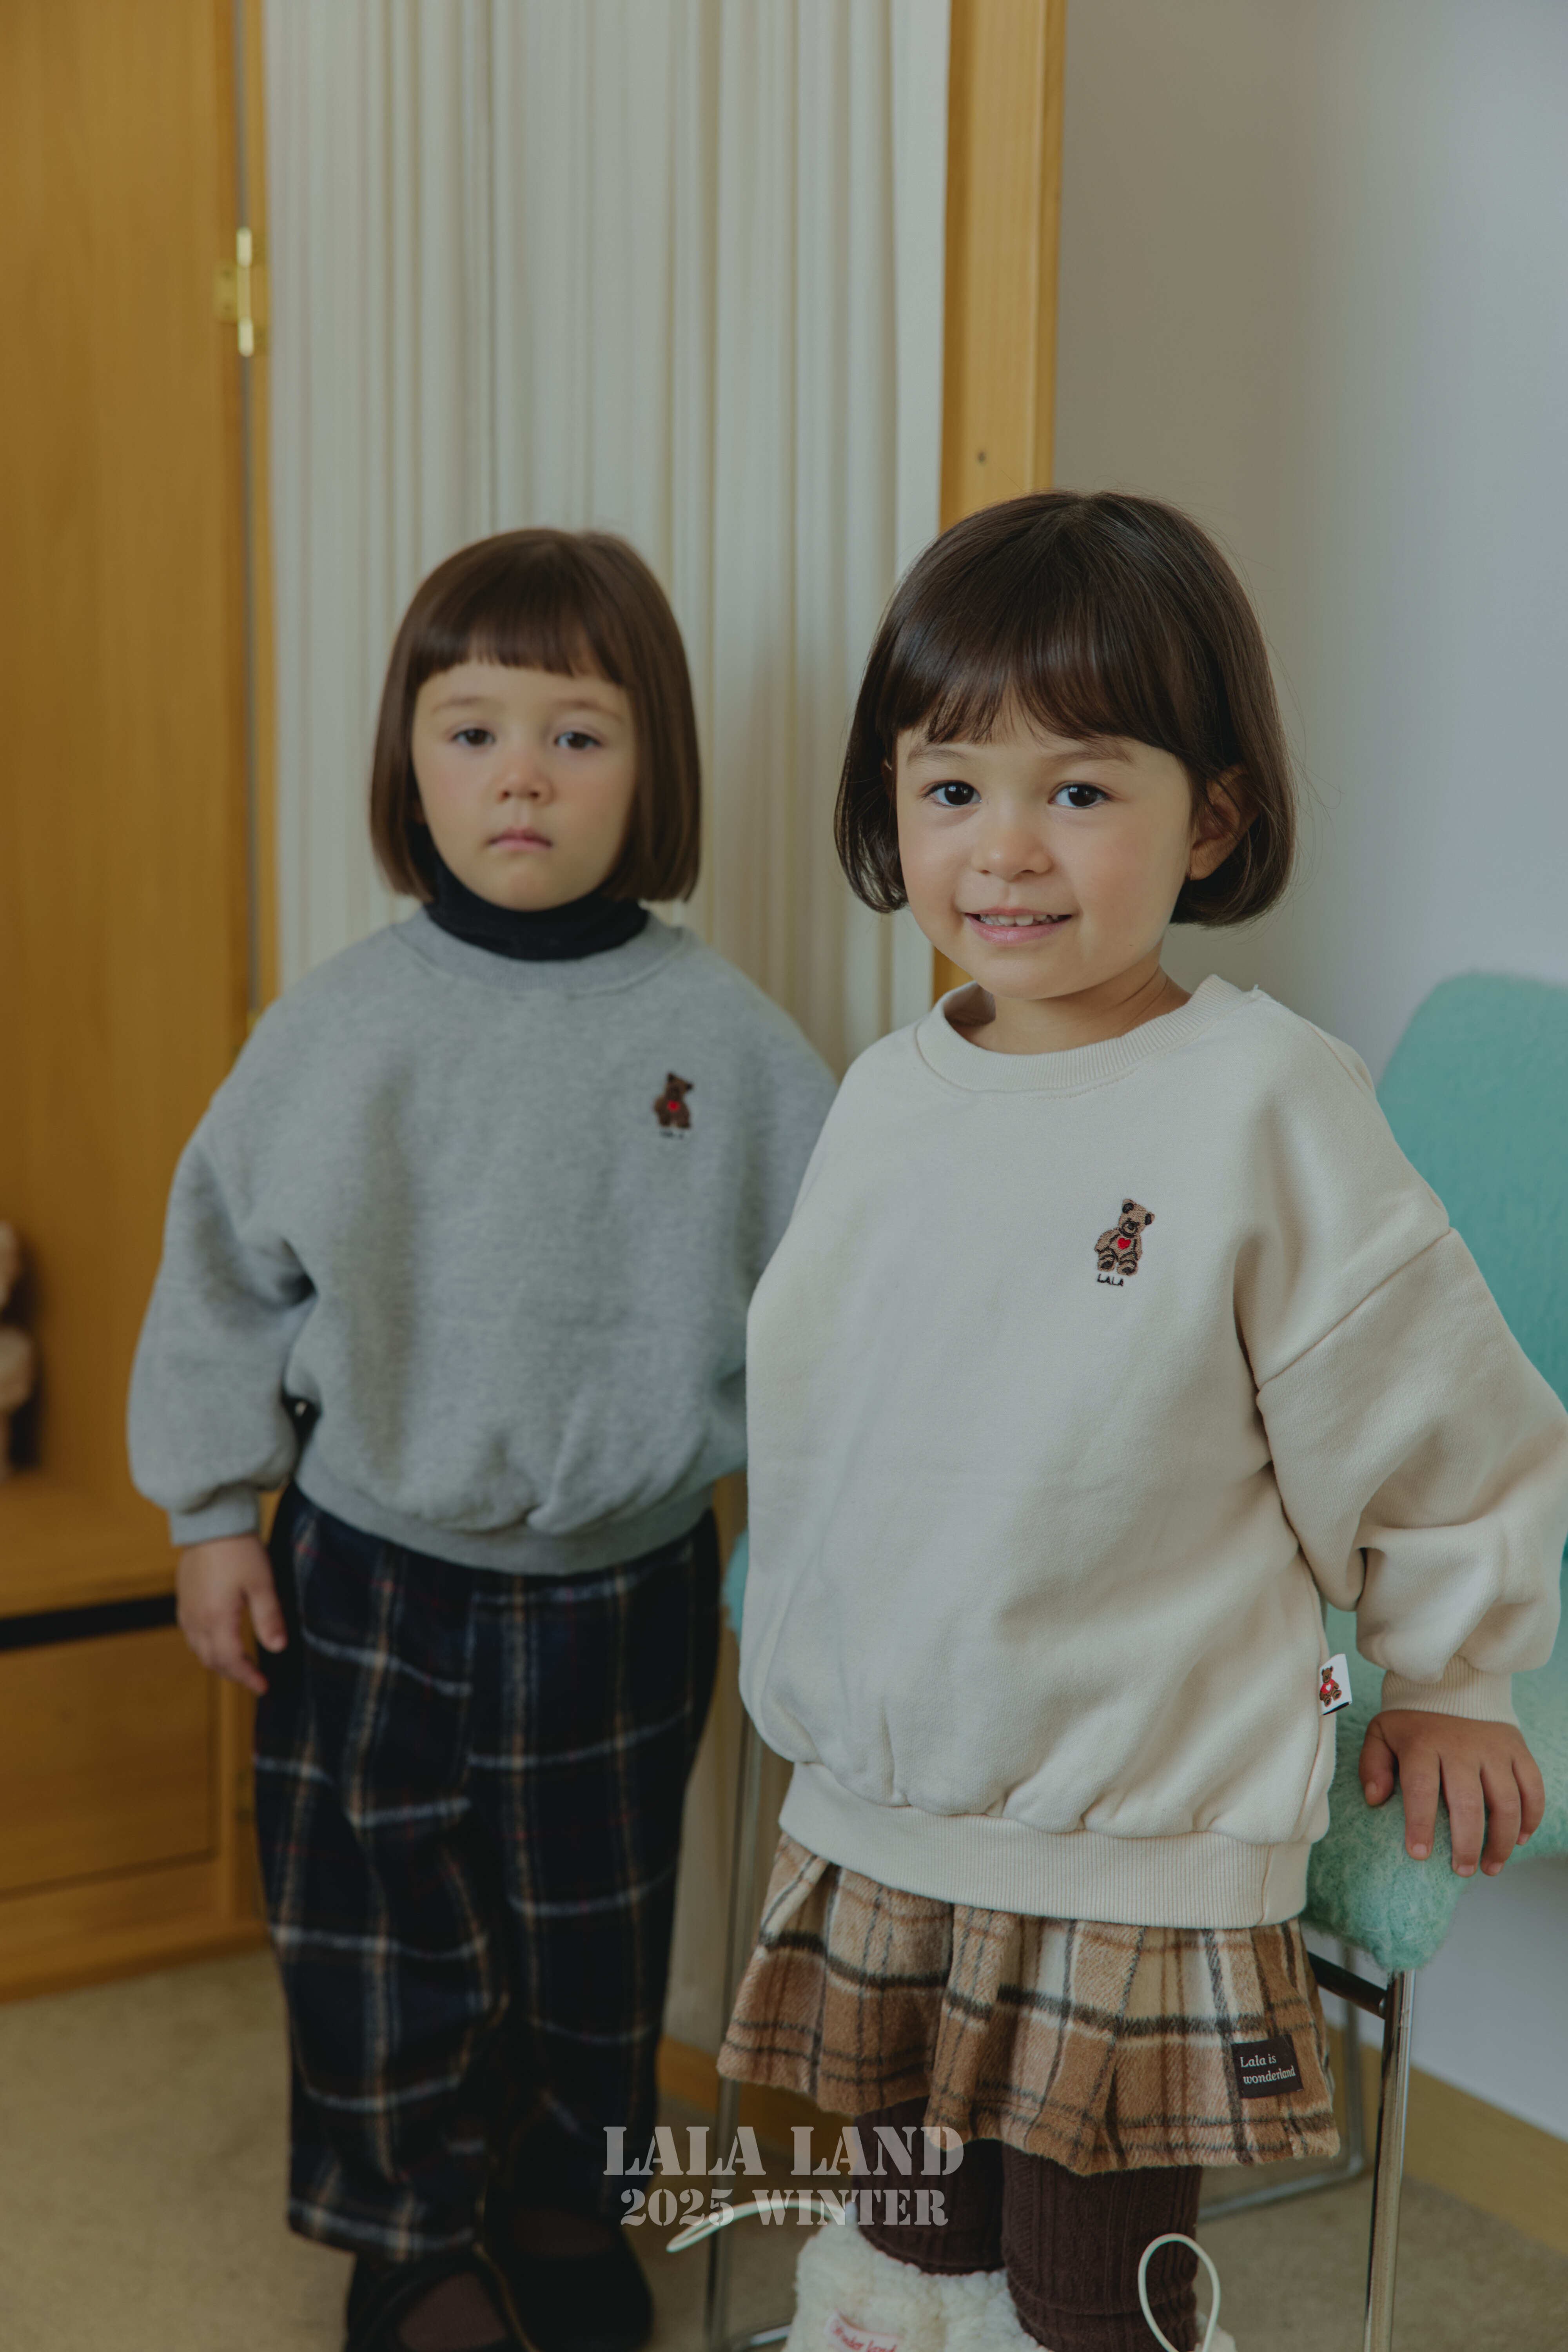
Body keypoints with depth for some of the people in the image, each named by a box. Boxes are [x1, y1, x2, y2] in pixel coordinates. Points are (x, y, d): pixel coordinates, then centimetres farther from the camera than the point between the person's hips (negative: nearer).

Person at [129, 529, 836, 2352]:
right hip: (367, 1576, 0)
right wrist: (211, 1517, 1)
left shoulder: (723, 1035, -8)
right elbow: (226, 1267, 0)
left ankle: (562, 2200, 41)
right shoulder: (339, 1023, -7)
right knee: (374, 1924, 11)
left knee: (592, 1926, 16)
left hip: (621, 1581, 0)